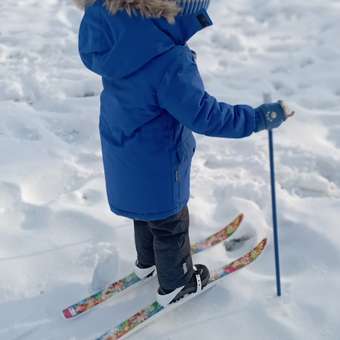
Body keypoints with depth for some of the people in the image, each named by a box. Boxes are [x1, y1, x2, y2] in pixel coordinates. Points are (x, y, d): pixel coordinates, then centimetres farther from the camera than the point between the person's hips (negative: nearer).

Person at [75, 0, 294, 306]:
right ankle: (175, 285, 43)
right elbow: (203, 114, -29)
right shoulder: (169, 61, -38)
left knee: (148, 210, 32)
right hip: (156, 164, -7)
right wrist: (258, 118, -19)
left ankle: (147, 261, 57)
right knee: (170, 223, 19)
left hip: (123, 152, 7)